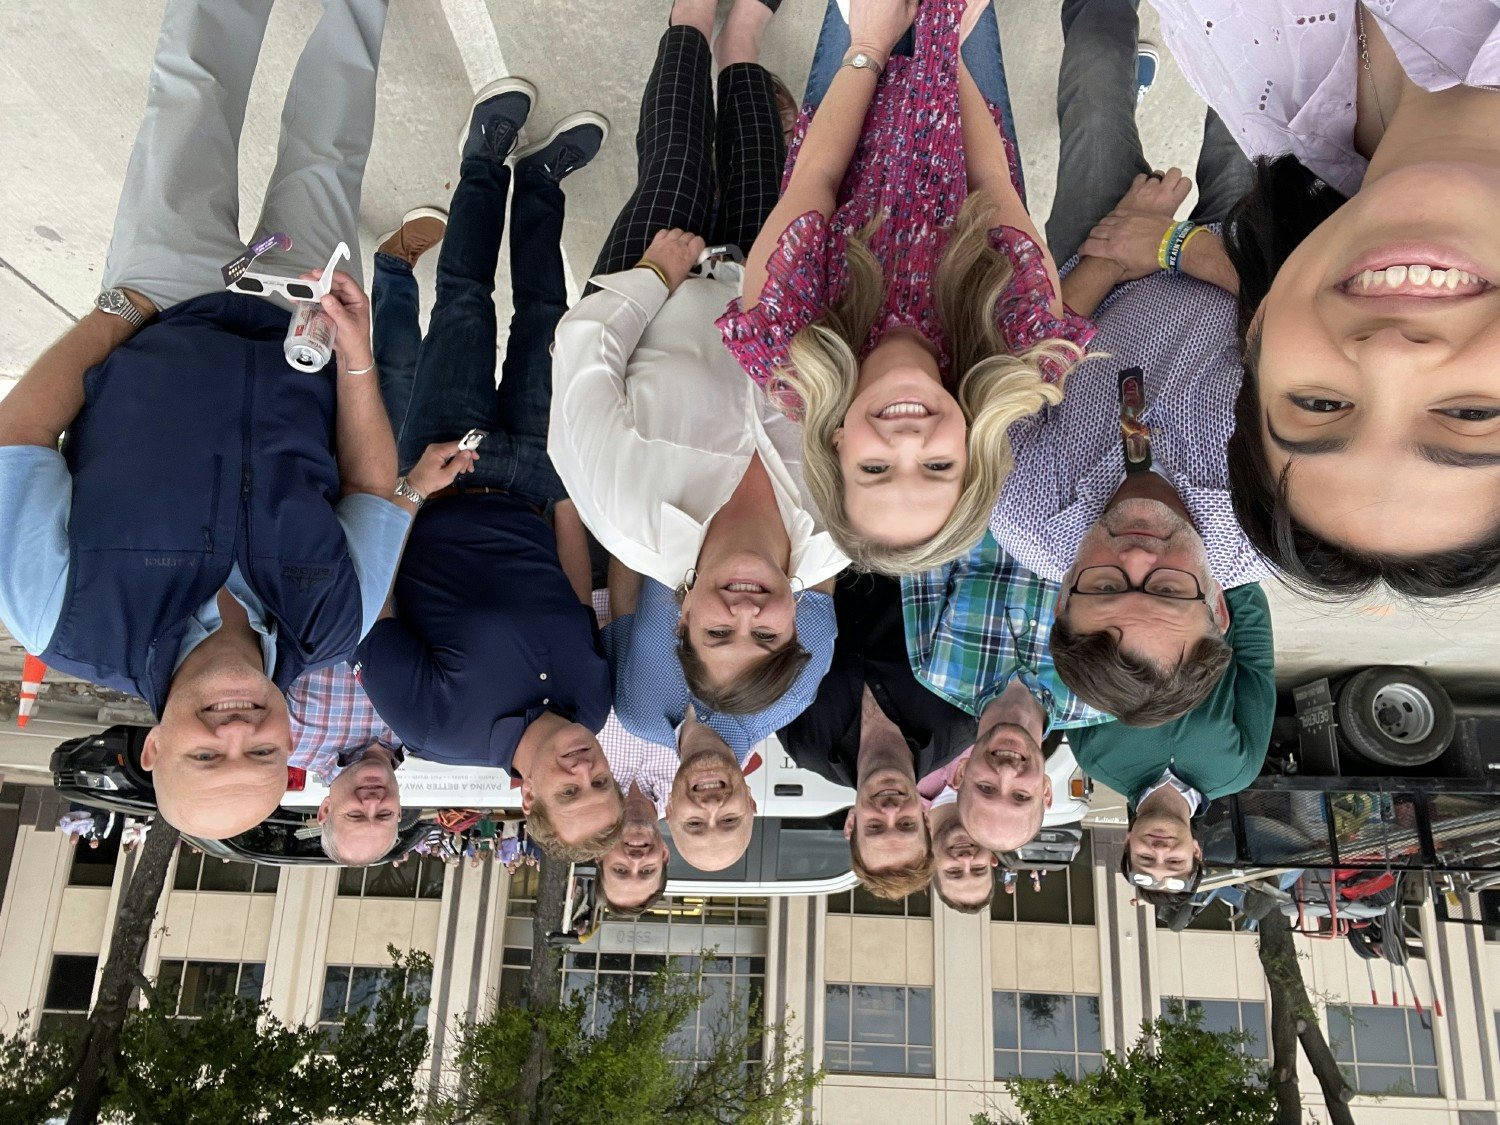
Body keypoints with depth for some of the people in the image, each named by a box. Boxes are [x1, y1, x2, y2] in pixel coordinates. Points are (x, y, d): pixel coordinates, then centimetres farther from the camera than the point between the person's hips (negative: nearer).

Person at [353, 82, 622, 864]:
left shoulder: (434, 722, -33)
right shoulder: (595, 699, -23)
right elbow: (576, 593, -7)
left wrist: (408, 495, -27)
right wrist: (565, 490, -7)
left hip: (437, 494, -1)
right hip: (527, 489, 2)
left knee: (466, 301, 2)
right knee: (543, 318, 4)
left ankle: (489, 160, 28)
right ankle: (539, 179, 32)